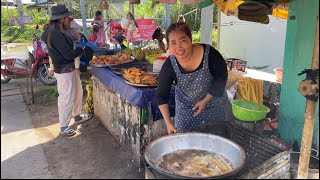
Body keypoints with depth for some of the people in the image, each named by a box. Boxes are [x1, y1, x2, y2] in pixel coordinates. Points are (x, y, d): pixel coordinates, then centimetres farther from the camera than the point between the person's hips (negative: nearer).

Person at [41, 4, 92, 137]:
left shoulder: (53, 30, 7)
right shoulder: (57, 34, -24)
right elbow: (68, 54, -26)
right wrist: (81, 49, -9)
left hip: (70, 68, 10)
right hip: (64, 71, -10)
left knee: (77, 92, 23)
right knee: (67, 98, 0)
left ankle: (77, 116, 41)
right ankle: (63, 127, 15)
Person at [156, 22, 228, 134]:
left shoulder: (209, 54, -27)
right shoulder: (169, 66, -22)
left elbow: (221, 77, -13)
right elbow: (161, 96, -14)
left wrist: (206, 100, -16)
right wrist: (168, 123, -20)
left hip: (214, 104, 0)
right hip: (185, 107, 1)